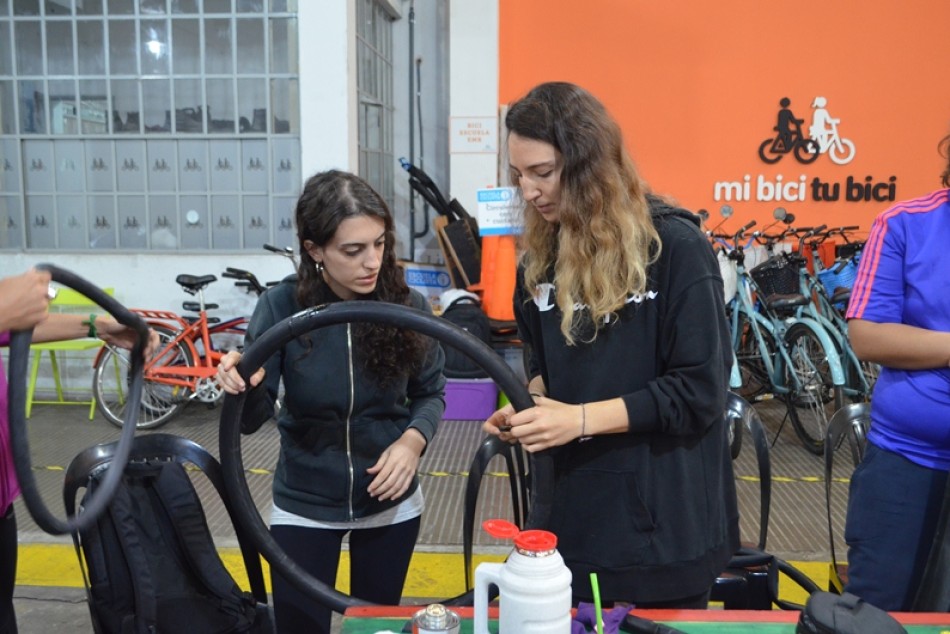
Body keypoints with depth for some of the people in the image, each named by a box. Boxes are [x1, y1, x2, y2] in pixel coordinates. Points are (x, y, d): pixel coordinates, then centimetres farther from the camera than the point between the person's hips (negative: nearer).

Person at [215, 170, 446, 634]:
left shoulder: (406, 304, -15)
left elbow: (430, 392, -2)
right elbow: (254, 418, -15)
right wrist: (245, 386, -37)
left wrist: (413, 440, -20)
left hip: (390, 503, 2)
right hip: (303, 507, -1)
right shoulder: (281, 307, -17)